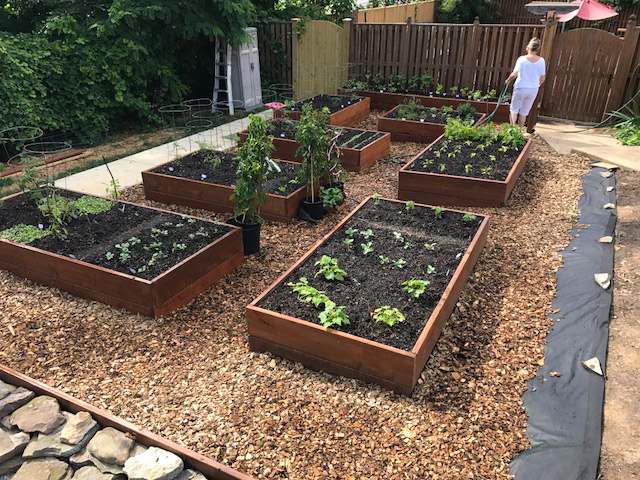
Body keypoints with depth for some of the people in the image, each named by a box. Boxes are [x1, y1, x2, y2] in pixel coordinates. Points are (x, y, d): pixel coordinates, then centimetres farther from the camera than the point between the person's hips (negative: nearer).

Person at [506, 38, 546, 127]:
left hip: (520, 88, -3)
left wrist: (508, 80, 11)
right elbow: (542, 78, 1)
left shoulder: (522, 59, -12)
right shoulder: (541, 61, -4)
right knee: (524, 112, 14)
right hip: (533, 90, 3)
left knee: (514, 109, 12)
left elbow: (514, 74, -8)